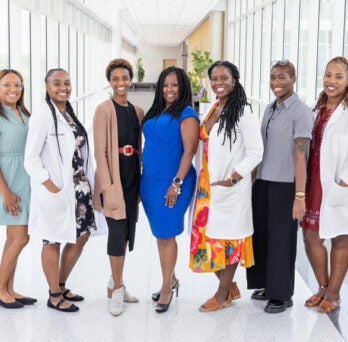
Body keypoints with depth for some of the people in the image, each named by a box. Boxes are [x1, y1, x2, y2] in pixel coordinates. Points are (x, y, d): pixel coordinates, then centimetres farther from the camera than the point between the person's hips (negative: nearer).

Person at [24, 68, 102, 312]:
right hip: (56, 191, -8)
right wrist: (52, 187, -18)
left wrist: (88, 184, 6)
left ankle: (62, 286, 31)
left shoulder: (70, 114, 11)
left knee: (81, 236, 14)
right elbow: (31, 159, -15)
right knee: (53, 242, 4)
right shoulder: (42, 116, -12)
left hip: (79, 188, 8)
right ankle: (54, 296, 18)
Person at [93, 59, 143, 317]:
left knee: (128, 231, 11)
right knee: (117, 231, -6)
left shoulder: (137, 111, 11)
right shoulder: (104, 110, -8)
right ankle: (117, 289, 7)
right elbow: (100, 151, -12)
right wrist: (107, 186, -17)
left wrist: (141, 180, 11)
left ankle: (116, 283, 25)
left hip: (132, 178, 6)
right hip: (113, 177, -6)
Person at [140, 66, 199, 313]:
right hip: (149, 181, 7)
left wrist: (177, 184, -20)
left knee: (166, 234, -1)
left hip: (171, 183, -7)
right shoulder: (155, 113, 13)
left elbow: (189, 151, -15)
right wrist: (144, 177, 13)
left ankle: (167, 287, 12)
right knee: (160, 234, 14)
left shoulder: (187, 115, -9)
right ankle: (171, 279, 29)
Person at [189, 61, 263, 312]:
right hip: (207, 187, 7)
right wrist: (201, 181, 9)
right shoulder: (212, 111, 12)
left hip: (231, 188, -7)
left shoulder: (244, 112, -10)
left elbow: (256, 152, -13)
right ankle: (231, 287, 27)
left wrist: (232, 180, -16)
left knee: (227, 239, 3)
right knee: (206, 237, 9)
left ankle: (223, 295, 18)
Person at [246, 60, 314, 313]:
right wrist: (254, 178, 9)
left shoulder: (300, 112, -9)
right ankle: (266, 285, 28)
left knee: (281, 239, 2)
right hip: (262, 182, 6)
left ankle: (282, 295, 15)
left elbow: (300, 155, -14)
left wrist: (300, 195, -17)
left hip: (285, 185, -6)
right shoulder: (269, 109, 11)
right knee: (261, 234, 11)